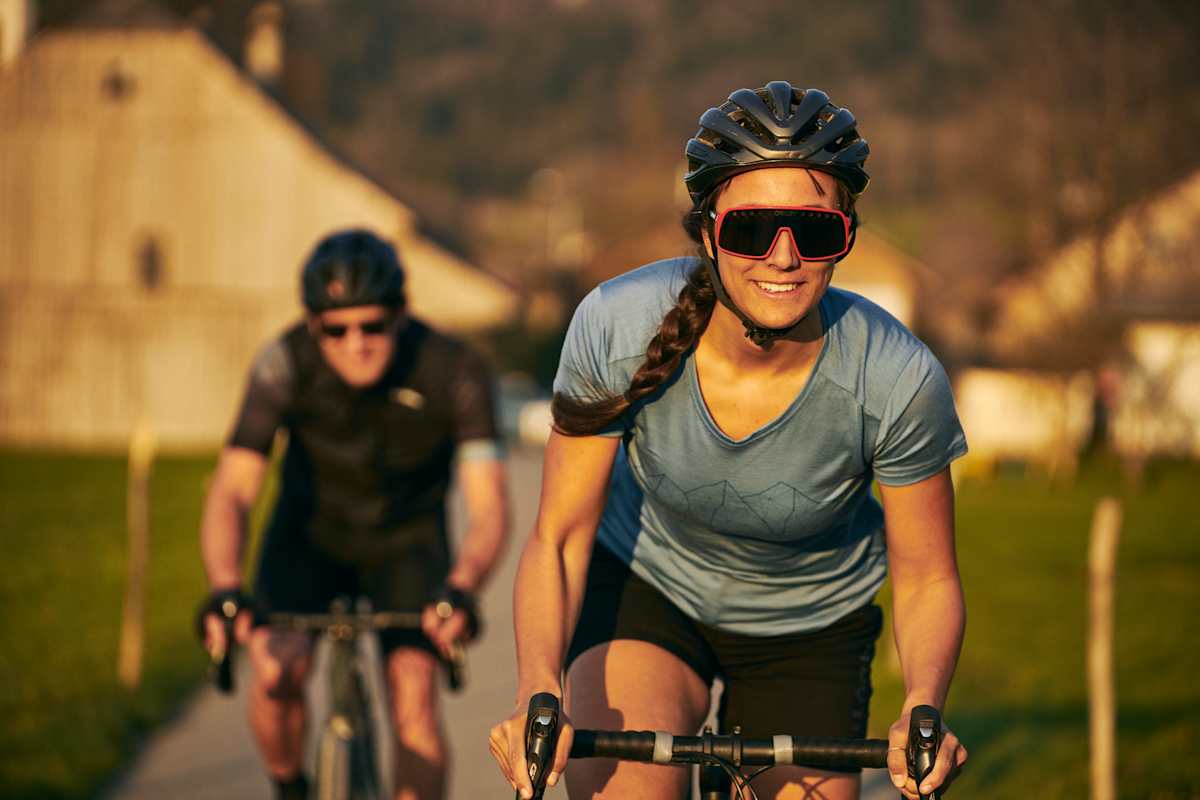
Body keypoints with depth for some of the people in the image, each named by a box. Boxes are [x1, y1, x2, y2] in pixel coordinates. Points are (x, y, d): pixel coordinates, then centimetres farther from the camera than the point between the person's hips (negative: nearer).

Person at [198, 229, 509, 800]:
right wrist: (224, 591, -50)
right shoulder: (286, 363, -27)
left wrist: (461, 588, -53)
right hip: (310, 538, 0)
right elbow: (232, 491, -32)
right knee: (276, 669, -23)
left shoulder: (455, 373, -27)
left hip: (406, 545, 0)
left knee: (414, 694, -19)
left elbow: (489, 507, -33)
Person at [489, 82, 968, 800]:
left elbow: (926, 579, -14)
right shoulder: (619, 327, -29)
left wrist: (922, 708, -34)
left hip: (809, 625, 1)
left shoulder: (897, 379, -29)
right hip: (643, 580, -1)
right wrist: (538, 691, -38)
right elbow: (557, 541, -20)